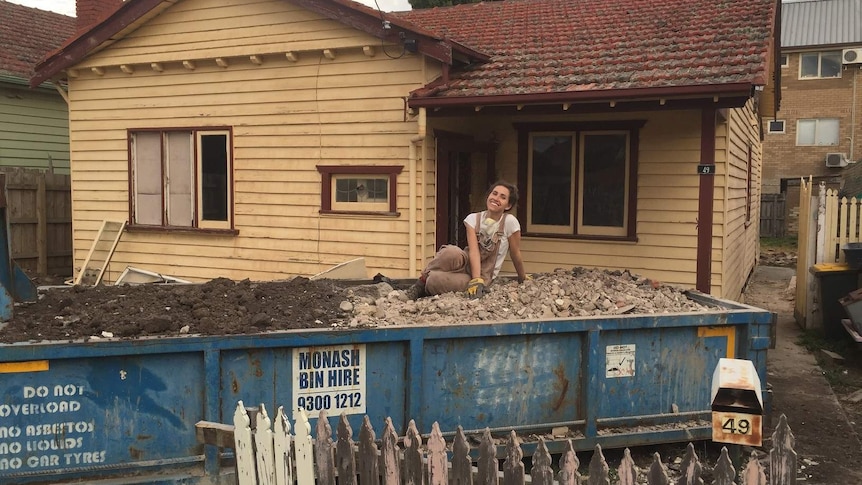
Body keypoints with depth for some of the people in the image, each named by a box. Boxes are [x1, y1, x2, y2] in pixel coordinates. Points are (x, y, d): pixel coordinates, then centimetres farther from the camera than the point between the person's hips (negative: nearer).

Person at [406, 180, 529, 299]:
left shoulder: (509, 222, -10)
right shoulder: (473, 219, -2)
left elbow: (516, 254, 2)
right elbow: (473, 251, -16)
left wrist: (522, 278, 14)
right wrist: (476, 280, -30)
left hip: (484, 275, -3)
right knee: (452, 253, -37)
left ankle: (425, 287, 1)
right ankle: (423, 278, -12)